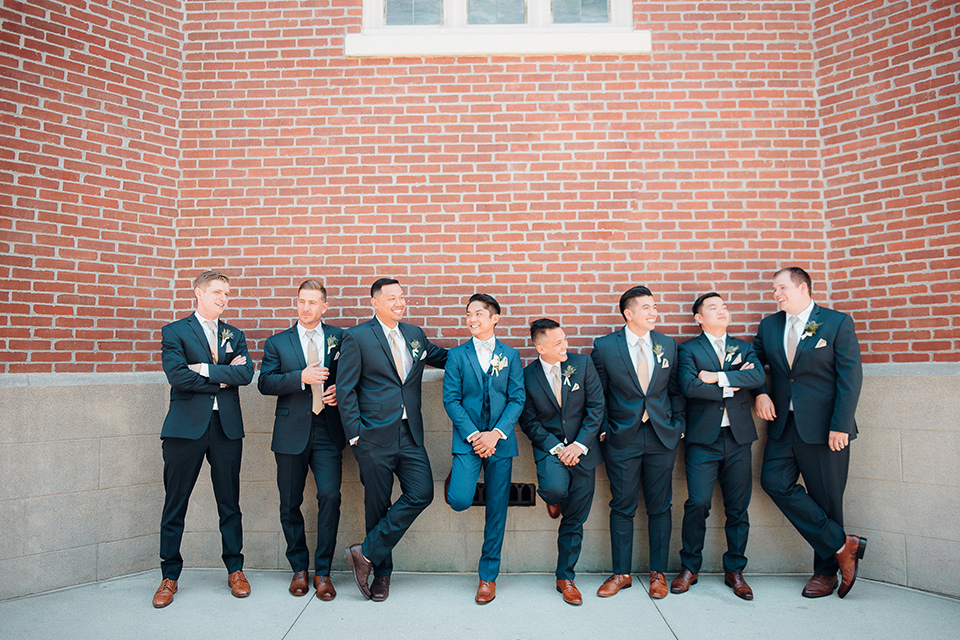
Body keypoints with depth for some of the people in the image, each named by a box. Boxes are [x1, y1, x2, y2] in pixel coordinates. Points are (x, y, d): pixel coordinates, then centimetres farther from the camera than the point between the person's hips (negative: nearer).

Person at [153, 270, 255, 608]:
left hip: (227, 427, 3)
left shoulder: (234, 335, 14)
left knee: (230, 502, 8)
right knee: (175, 504, 4)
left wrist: (207, 369, -11)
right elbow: (177, 376, -11)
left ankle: (235, 570, 22)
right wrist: (222, 379, -7)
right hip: (186, 427, -3)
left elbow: (246, 373, -2)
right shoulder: (174, 331, 4)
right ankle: (170, 576, 19)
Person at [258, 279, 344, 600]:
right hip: (291, 432, 1)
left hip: (327, 432, -1)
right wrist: (302, 377, -15)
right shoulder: (277, 342, 8)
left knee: (330, 496, -10)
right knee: (290, 504, 8)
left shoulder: (339, 338, 9)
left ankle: (323, 571, 6)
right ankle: (299, 568, 27)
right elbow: (265, 382, -2)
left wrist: (339, 390, -7)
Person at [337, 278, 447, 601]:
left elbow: (437, 355, 30)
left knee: (421, 493, -5)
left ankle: (367, 553, 7)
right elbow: (345, 390, -5)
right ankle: (381, 572, 24)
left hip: (410, 435, 5)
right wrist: (354, 435, -8)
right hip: (375, 437, -5)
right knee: (378, 505, 5)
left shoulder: (414, 334, 12)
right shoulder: (356, 337, -4)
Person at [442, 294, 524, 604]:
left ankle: (488, 576, 20)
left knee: (496, 511, 5)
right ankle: (457, 474, 19)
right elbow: (451, 399, -1)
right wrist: (473, 435, -12)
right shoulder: (457, 355, 4)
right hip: (467, 438, -1)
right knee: (459, 500, -17)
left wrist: (495, 433, -12)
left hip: (500, 440, 1)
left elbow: (517, 399, 1)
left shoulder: (510, 355, 6)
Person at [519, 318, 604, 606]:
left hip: (582, 449, 1)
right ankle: (551, 496, 9)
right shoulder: (527, 376, -5)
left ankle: (565, 578, 25)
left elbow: (596, 407, -3)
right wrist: (555, 448, -14)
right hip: (549, 447, -1)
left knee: (574, 520, 6)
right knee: (555, 488, -31)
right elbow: (529, 421, -2)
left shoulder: (583, 363, -3)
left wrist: (579, 445, -12)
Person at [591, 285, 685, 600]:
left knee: (659, 507, 10)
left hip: (662, 437, 3)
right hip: (622, 438, -2)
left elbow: (675, 389, 11)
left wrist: (678, 426, 5)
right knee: (622, 508, 6)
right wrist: (603, 429, -2)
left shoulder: (668, 344, 5)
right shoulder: (604, 346, -5)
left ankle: (658, 573, 25)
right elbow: (597, 393, 1)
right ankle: (621, 573, 21)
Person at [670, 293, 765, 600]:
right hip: (703, 439, -3)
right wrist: (732, 386, -9)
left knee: (738, 508, 7)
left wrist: (718, 377, -13)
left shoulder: (743, 348, 14)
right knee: (698, 504, -6)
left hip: (738, 438, 4)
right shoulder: (688, 349, 3)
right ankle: (689, 568, 11)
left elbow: (758, 376, -6)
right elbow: (689, 386, -14)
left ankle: (734, 570, 21)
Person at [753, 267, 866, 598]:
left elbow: (851, 376, -8)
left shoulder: (837, 322, -3)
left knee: (825, 497, 3)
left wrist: (839, 425, -14)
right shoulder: (769, 325, 10)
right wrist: (760, 392, -2)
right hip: (783, 423, 5)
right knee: (774, 482, -7)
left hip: (823, 427, -4)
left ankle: (826, 570, 20)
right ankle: (841, 545, 5)